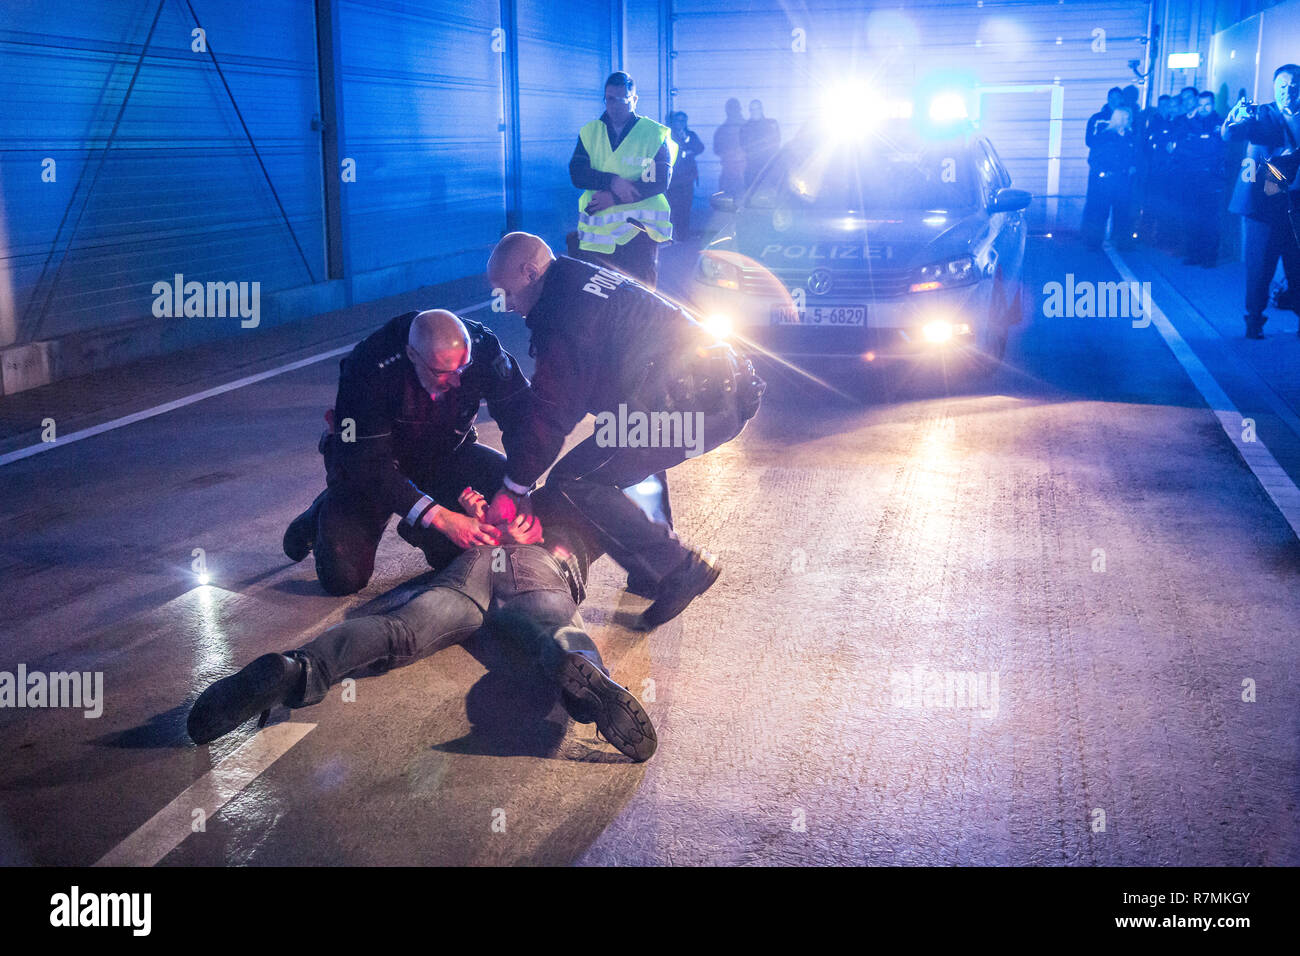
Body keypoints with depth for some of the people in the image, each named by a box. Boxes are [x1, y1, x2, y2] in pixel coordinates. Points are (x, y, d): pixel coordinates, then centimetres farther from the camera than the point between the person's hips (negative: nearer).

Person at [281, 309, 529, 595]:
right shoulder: (369, 369, -34)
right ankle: (325, 514, 18)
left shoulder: (481, 347, -25)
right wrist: (442, 518, -42)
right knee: (343, 577, -18)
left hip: (444, 453, 4)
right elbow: (368, 464, -34)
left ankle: (422, 532, 4)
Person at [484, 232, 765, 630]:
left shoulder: (563, 313, -10)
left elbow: (549, 413, -12)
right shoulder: (588, 280, 23)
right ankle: (655, 559, 29)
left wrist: (512, 489, -2)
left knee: (572, 481, -7)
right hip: (726, 391, 11)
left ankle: (678, 567, -8)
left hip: (691, 403, -10)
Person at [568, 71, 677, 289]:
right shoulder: (589, 132, 12)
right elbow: (577, 174, 0)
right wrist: (612, 181, -18)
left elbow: (660, 181, -7)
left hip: (638, 229, -2)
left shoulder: (655, 133, 3)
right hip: (597, 229, 2)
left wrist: (614, 198, -14)